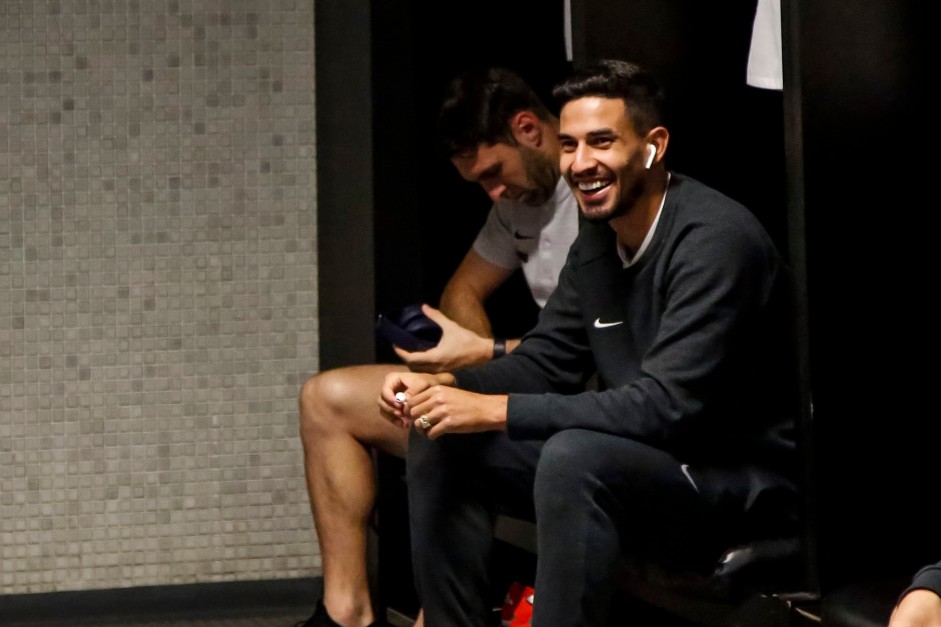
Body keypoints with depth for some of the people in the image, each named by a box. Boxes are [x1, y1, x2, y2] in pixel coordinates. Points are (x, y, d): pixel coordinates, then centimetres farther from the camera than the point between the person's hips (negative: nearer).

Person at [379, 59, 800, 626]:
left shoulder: (715, 240, -21)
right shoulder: (598, 240, 7)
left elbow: (664, 406, -28)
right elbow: (546, 360, 12)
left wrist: (495, 409, -28)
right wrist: (444, 387, -9)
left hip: (747, 489, -9)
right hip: (656, 464, 9)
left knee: (574, 456, -36)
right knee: (442, 440, 2)